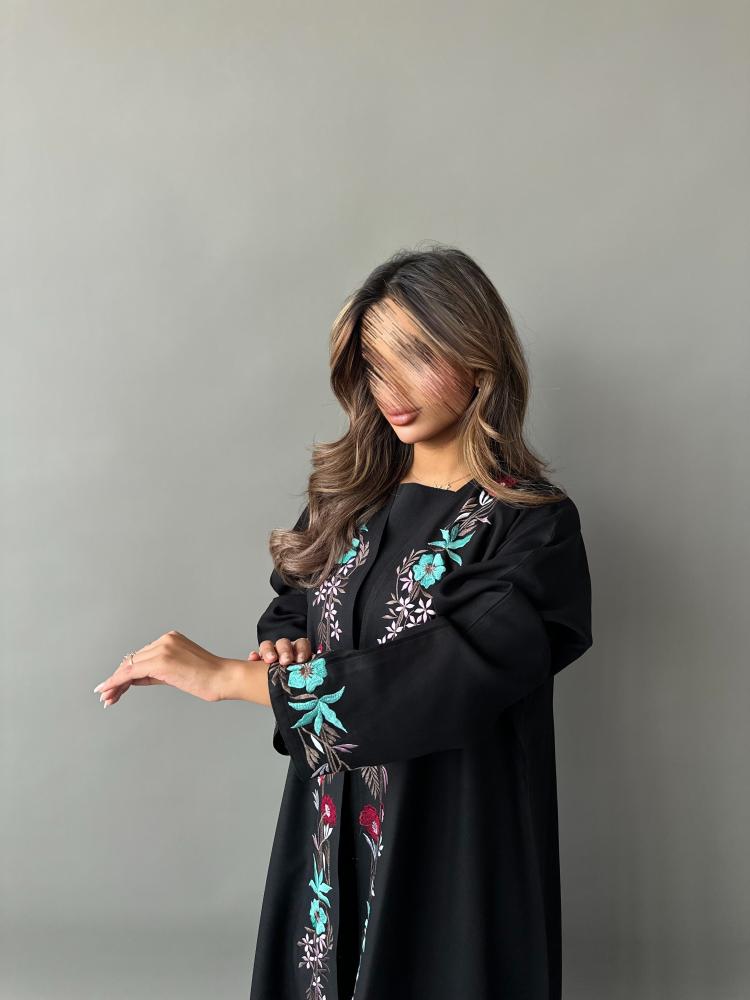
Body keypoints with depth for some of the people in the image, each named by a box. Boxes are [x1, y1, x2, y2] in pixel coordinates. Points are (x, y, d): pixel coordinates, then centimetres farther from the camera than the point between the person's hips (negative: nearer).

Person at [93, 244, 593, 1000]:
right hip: (327, 833, 5)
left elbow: (446, 677, -24)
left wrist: (228, 677, -23)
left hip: (451, 848, -4)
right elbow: (287, 613, 12)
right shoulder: (349, 496, 4)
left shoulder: (533, 526, -15)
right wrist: (290, 657, -14)